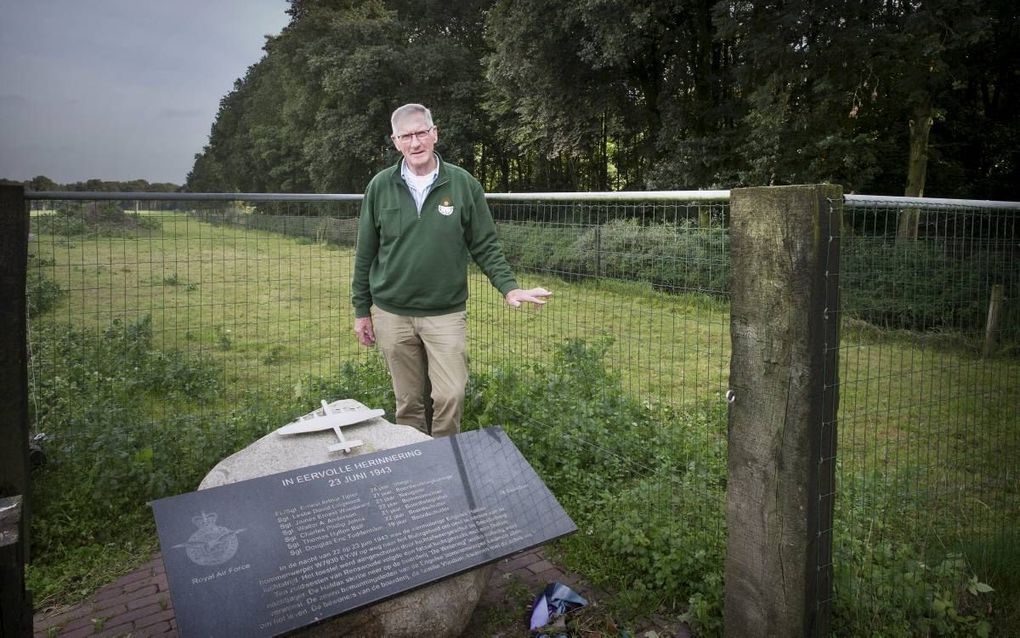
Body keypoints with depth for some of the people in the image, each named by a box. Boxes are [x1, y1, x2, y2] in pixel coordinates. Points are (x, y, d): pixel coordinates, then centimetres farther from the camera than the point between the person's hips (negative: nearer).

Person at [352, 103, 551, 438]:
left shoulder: (464, 184, -2)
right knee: (407, 402, 11)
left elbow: (485, 246, 2)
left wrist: (509, 287, -11)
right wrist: (361, 310, 7)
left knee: (450, 396, -3)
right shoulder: (380, 186, 1)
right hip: (391, 314, 1)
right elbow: (365, 254, 6)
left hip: (446, 313, -1)